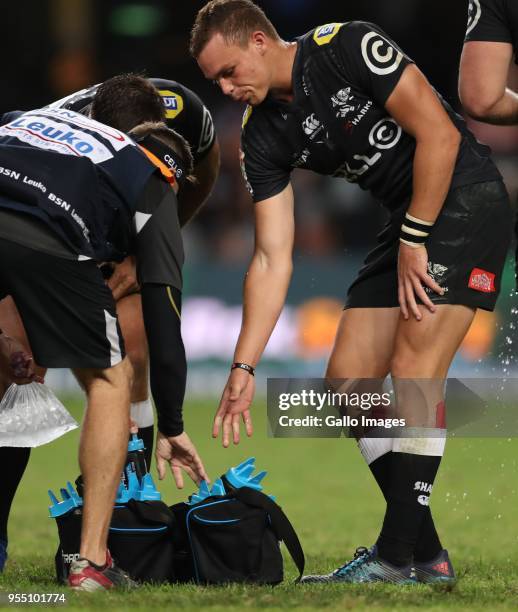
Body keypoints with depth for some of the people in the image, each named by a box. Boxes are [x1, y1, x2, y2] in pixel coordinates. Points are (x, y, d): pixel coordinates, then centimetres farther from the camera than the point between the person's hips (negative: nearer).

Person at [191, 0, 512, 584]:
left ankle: (396, 557, -15)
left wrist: (414, 241, -16)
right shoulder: (262, 135, 2)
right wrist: (243, 368, -5)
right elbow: (272, 259, 1)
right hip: (405, 220, 8)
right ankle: (424, 553, 8)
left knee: (413, 370, -18)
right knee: (347, 383, 2)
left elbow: (439, 134, -18)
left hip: (464, 201, -8)